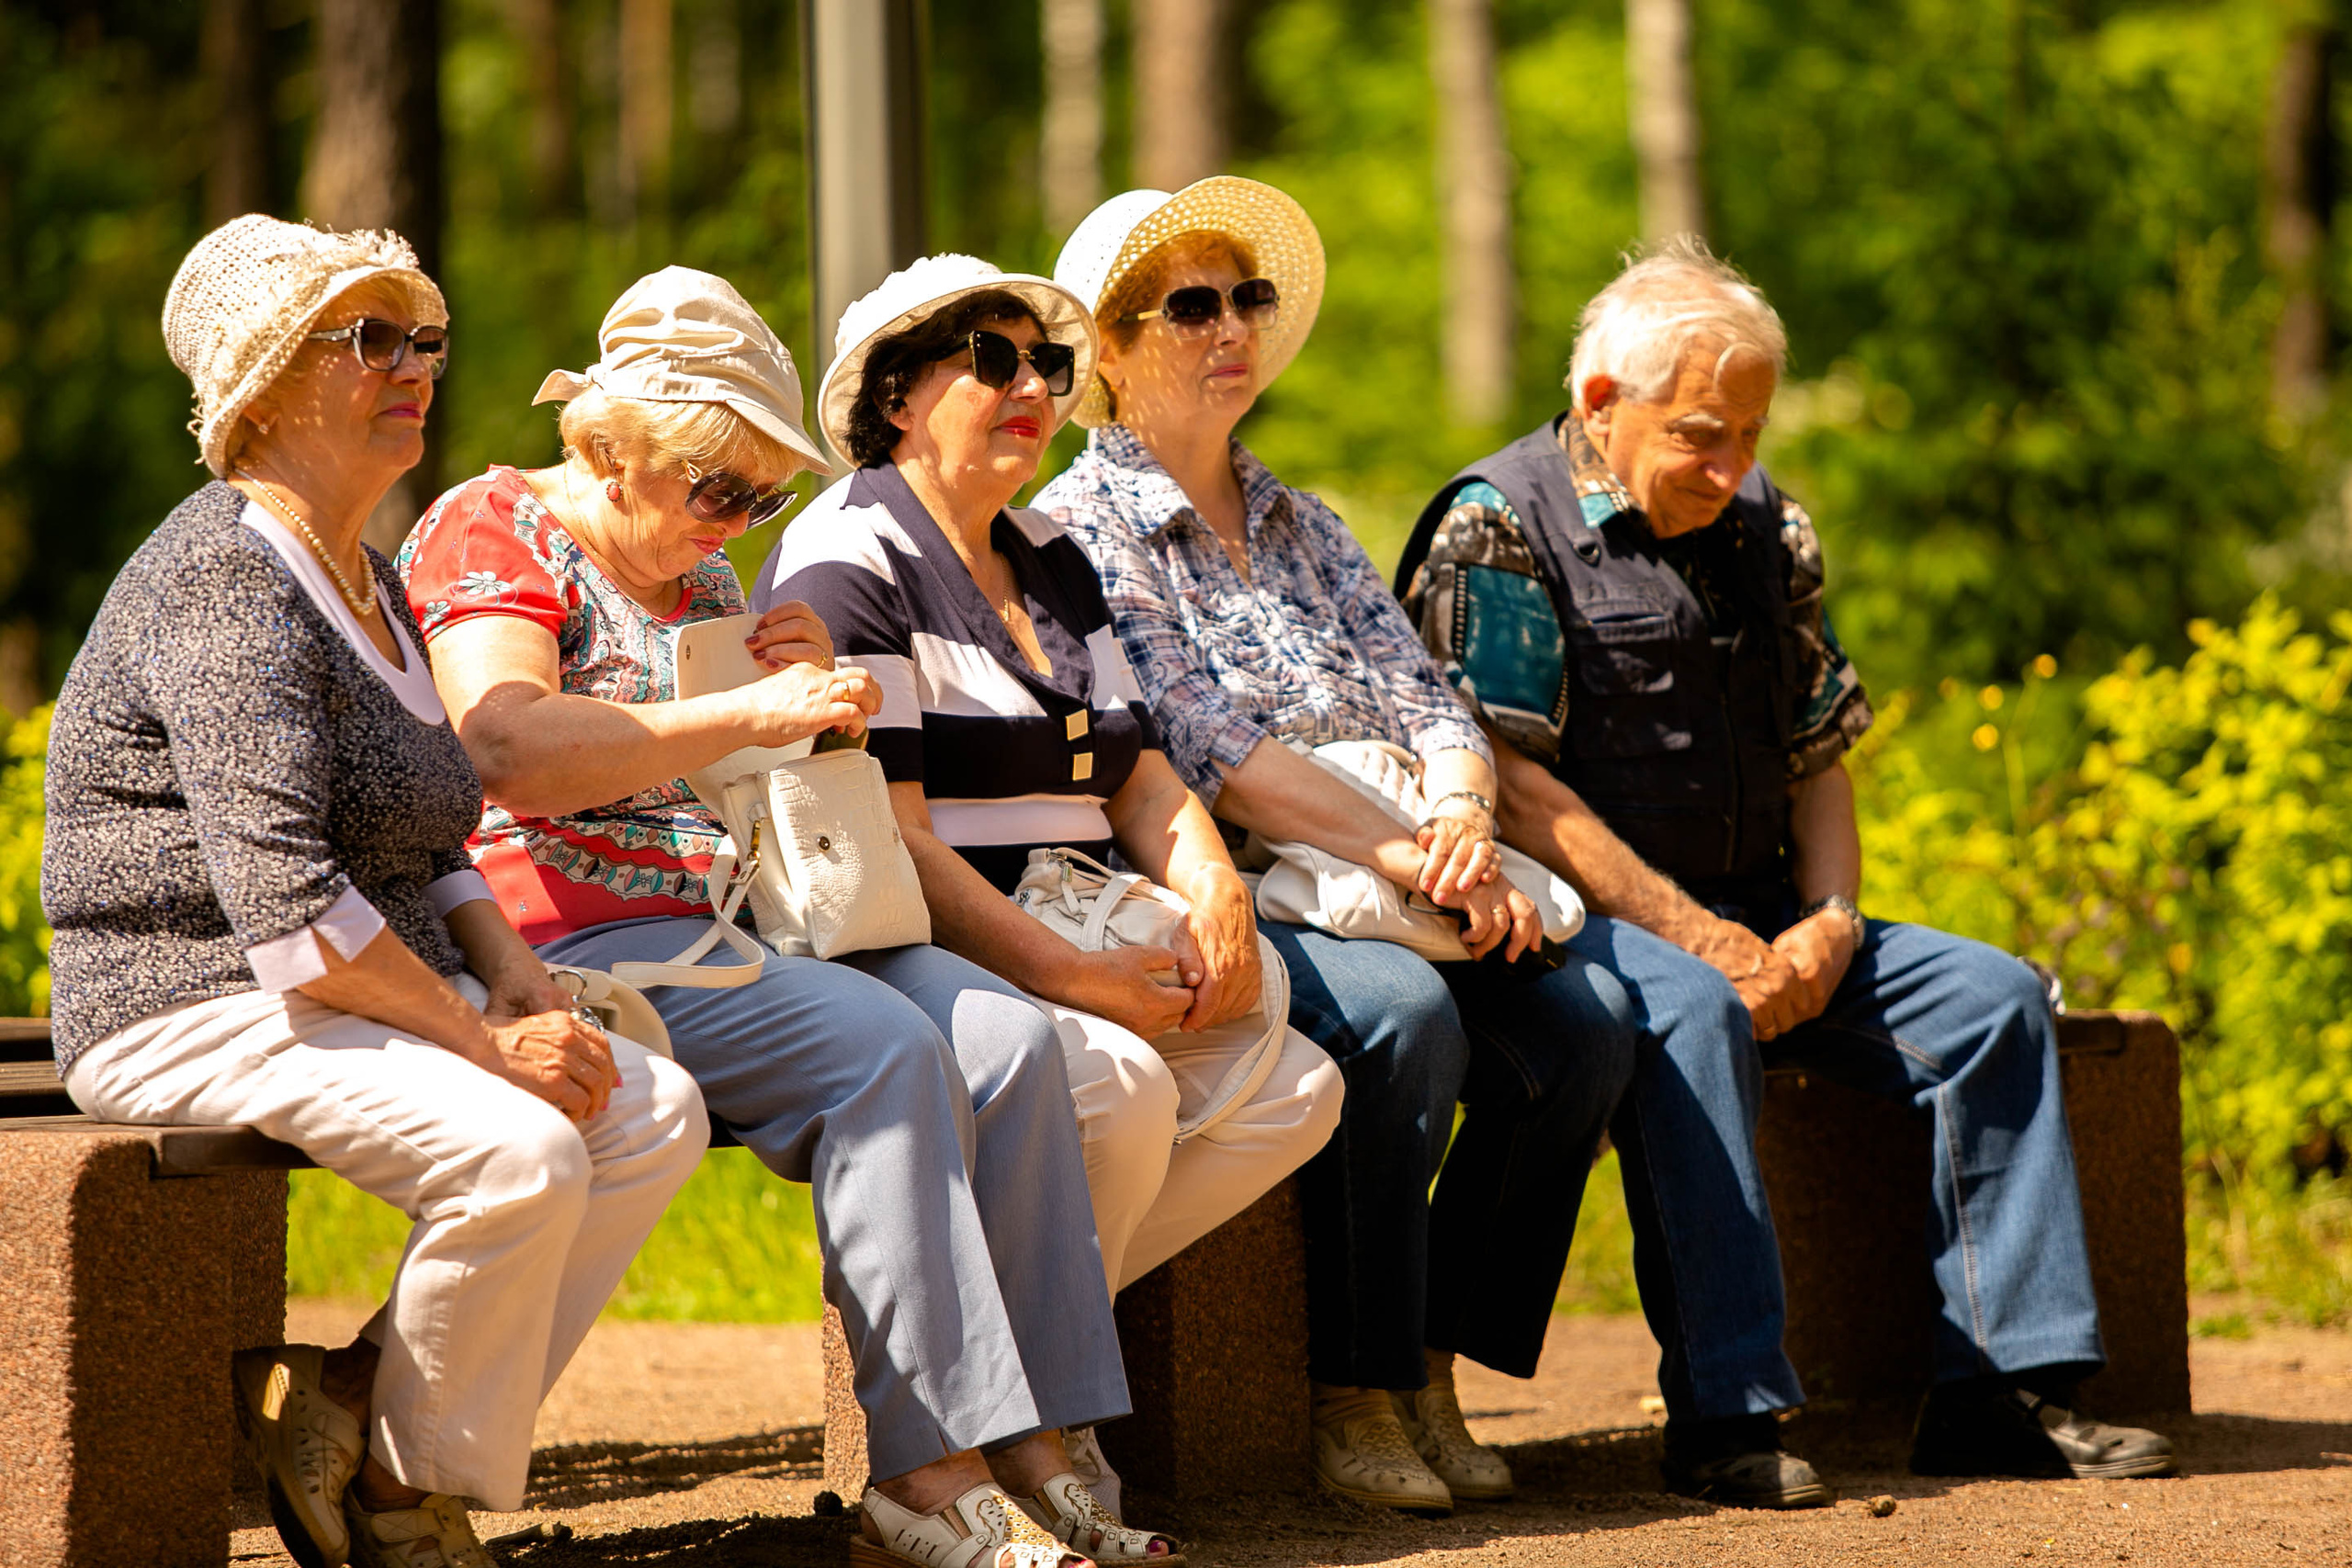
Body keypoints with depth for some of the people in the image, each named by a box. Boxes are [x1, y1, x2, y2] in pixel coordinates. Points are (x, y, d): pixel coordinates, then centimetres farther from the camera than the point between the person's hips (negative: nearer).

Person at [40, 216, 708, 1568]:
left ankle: (346, 1407, -6)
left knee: (658, 1114, -8)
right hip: (198, 1012, -10)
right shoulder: (228, 585, -15)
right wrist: (486, 1040, -21)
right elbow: (286, 901, -25)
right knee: (518, 1153, -30)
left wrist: (518, 980, 3)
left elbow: (427, 850, 23)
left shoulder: (370, 584, 18)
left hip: (367, 996, 10)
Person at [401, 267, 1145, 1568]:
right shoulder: (490, 530, -3)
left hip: (739, 922, 8)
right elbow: (510, 751, -21)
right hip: (581, 941, -8)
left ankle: (1025, 1452, -21)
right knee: (886, 1053, -29)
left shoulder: (700, 578, 23)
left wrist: (816, 691, 8)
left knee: (1006, 1039, -16)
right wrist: (750, 713, -24)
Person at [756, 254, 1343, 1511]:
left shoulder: (1051, 560, 21)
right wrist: (1067, 974, -23)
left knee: (1294, 1088, -10)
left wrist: (1211, 887, -5)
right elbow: (887, 838, -16)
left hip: (1081, 947, 9)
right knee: (1117, 1082, -33)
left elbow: (1136, 771, 18)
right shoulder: (846, 559, -7)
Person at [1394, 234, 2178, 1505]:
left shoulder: (1764, 527, 15)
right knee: (1692, 1017, -37)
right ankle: (1724, 1413, -37)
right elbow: (1510, 785, -16)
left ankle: (2001, 1387, -10)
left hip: (1756, 921, 7)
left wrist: (1825, 926, -2)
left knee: (1993, 997, -8)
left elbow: (1819, 749, 18)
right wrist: (1702, 942, -20)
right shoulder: (1498, 528, -8)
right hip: (1575, 923, -7)